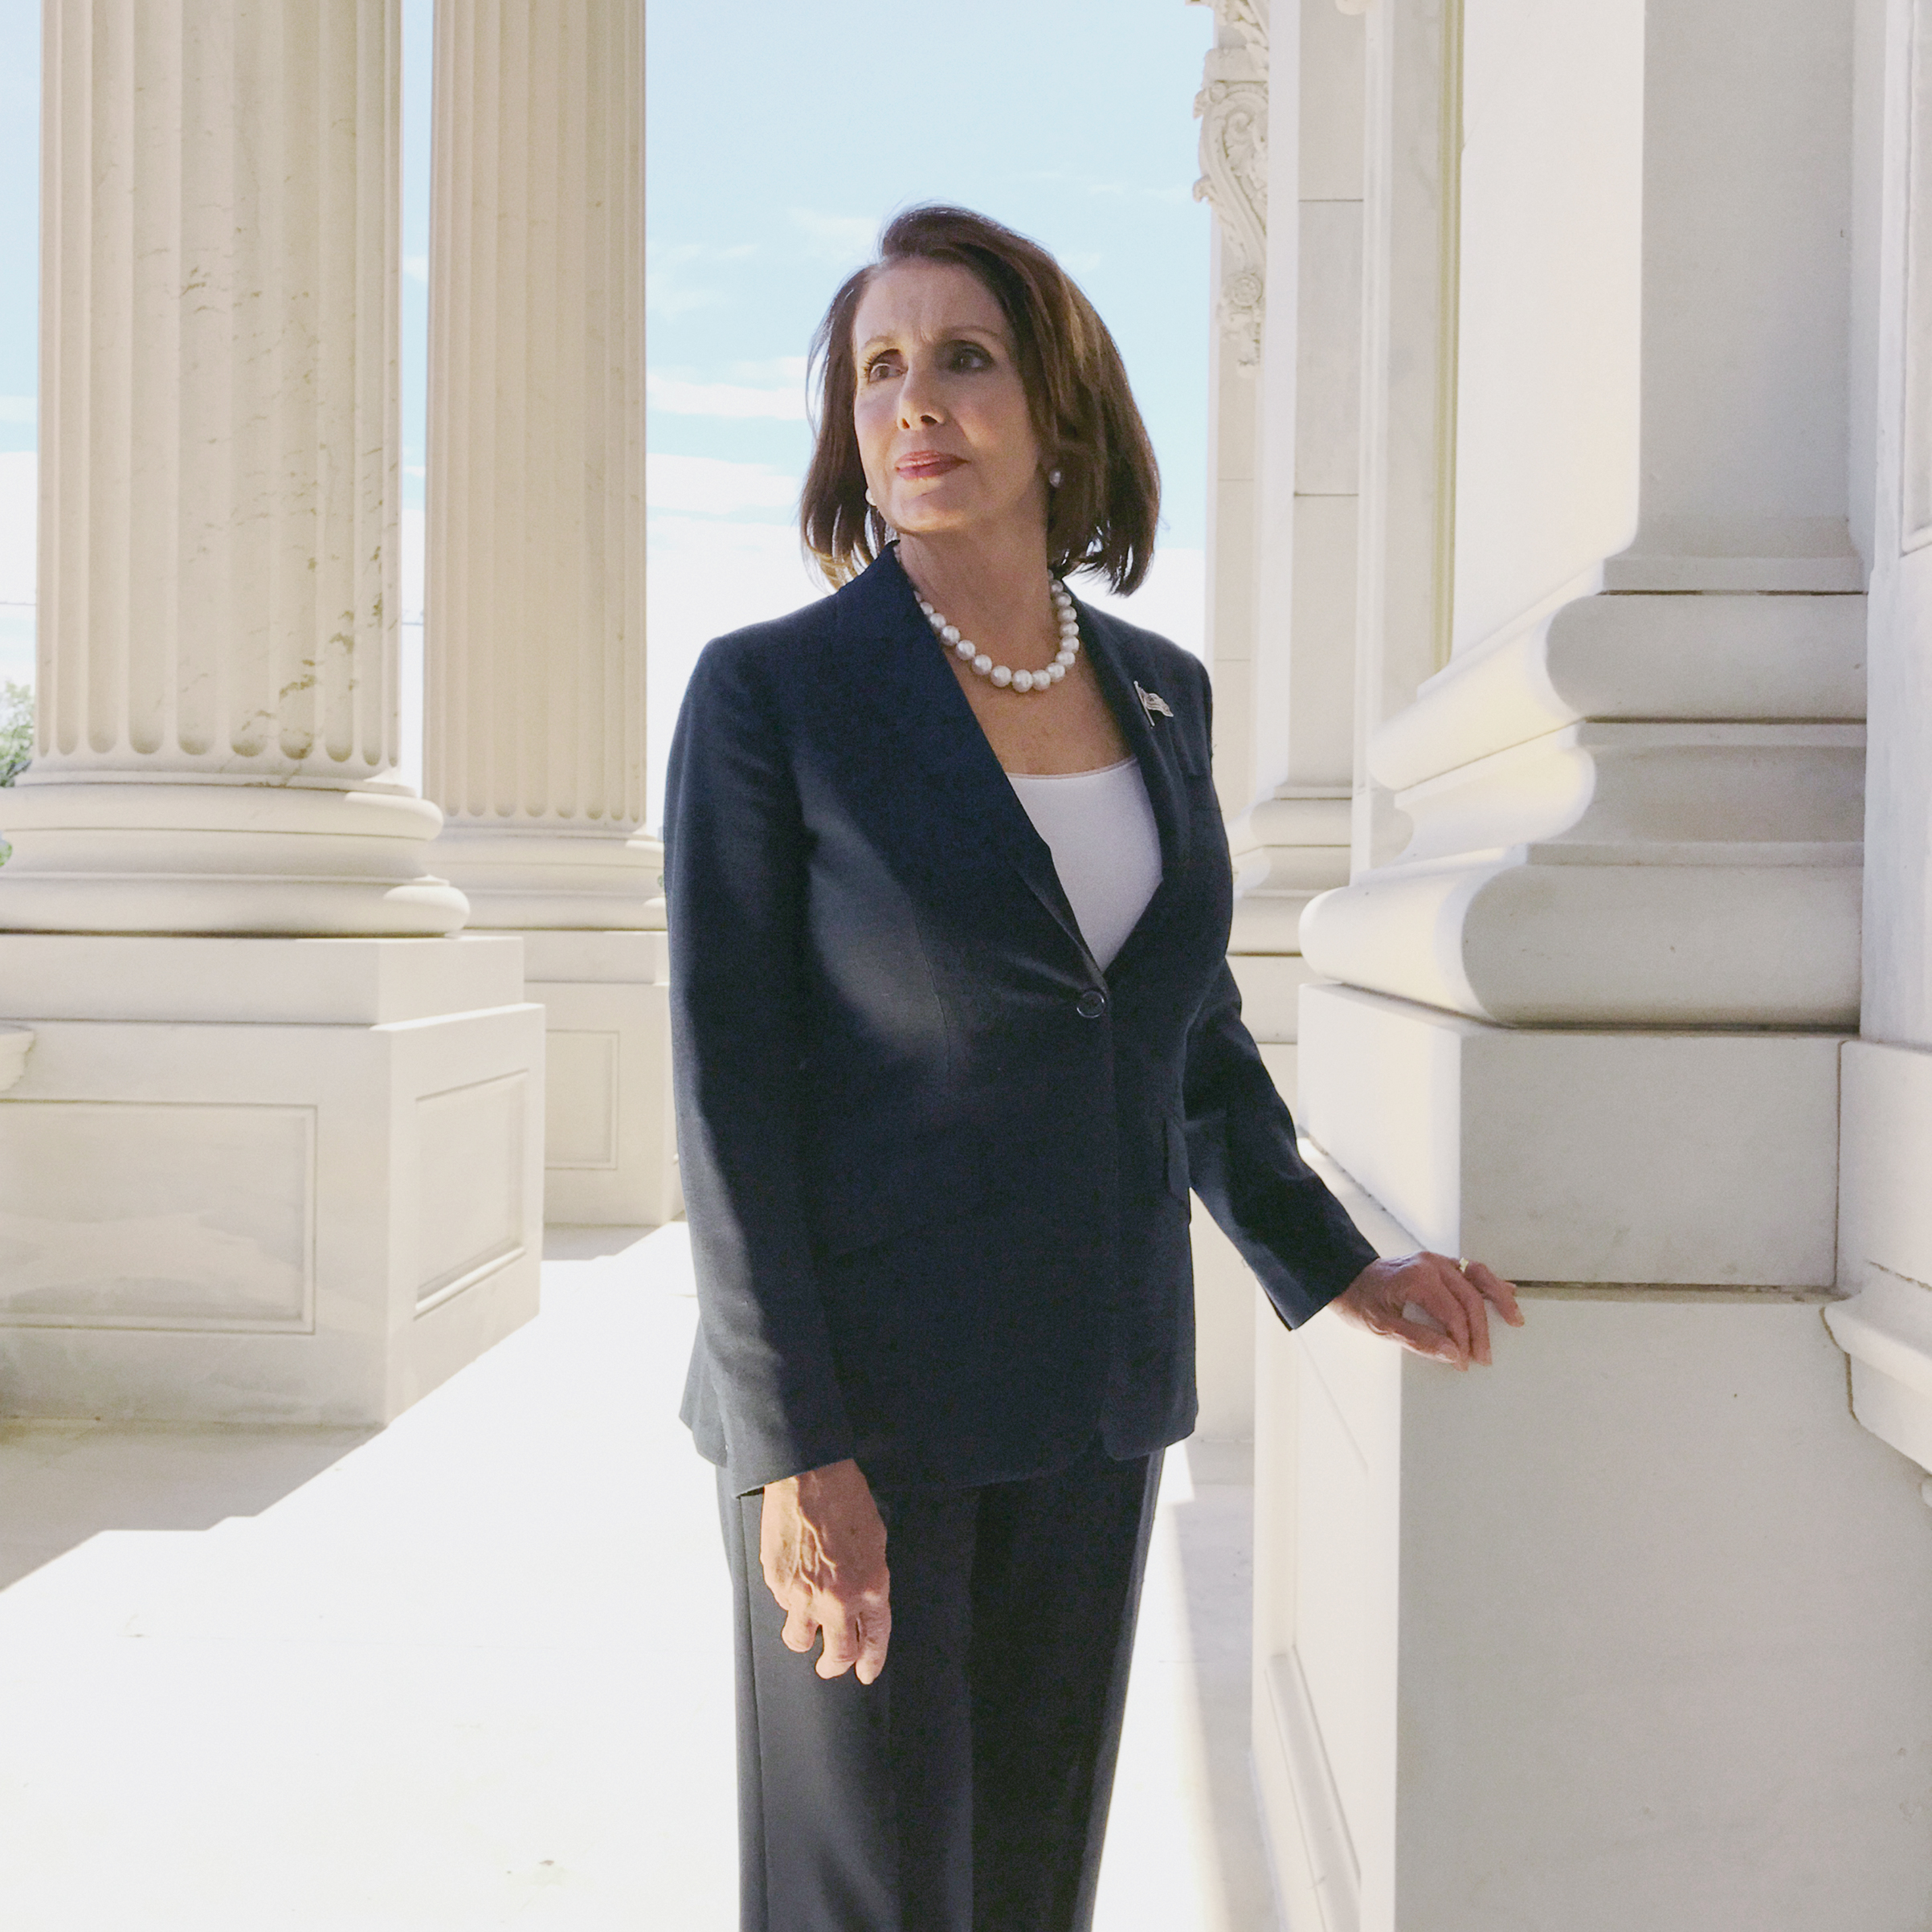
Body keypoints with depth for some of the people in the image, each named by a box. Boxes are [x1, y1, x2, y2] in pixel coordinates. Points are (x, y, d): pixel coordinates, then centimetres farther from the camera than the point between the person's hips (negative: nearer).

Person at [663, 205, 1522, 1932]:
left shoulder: (1158, 693, 4)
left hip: (1089, 1390, 5)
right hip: (860, 1392, -5)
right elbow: (729, 1081, -13)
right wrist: (792, 1451, -17)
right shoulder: (767, 692, -11)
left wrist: (1336, 1269, 16)